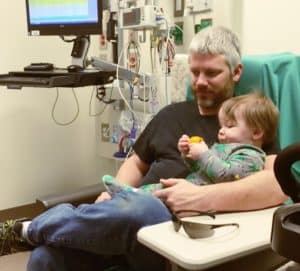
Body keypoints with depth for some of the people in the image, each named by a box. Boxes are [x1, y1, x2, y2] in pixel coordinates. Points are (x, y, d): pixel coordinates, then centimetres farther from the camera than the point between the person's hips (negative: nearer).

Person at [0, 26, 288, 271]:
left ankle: (33, 227, -14)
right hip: (136, 215, 5)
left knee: (137, 207, -37)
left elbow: (280, 184, -14)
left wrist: (203, 198, -26)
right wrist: (114, 195, 5)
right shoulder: (172, 114, 21)